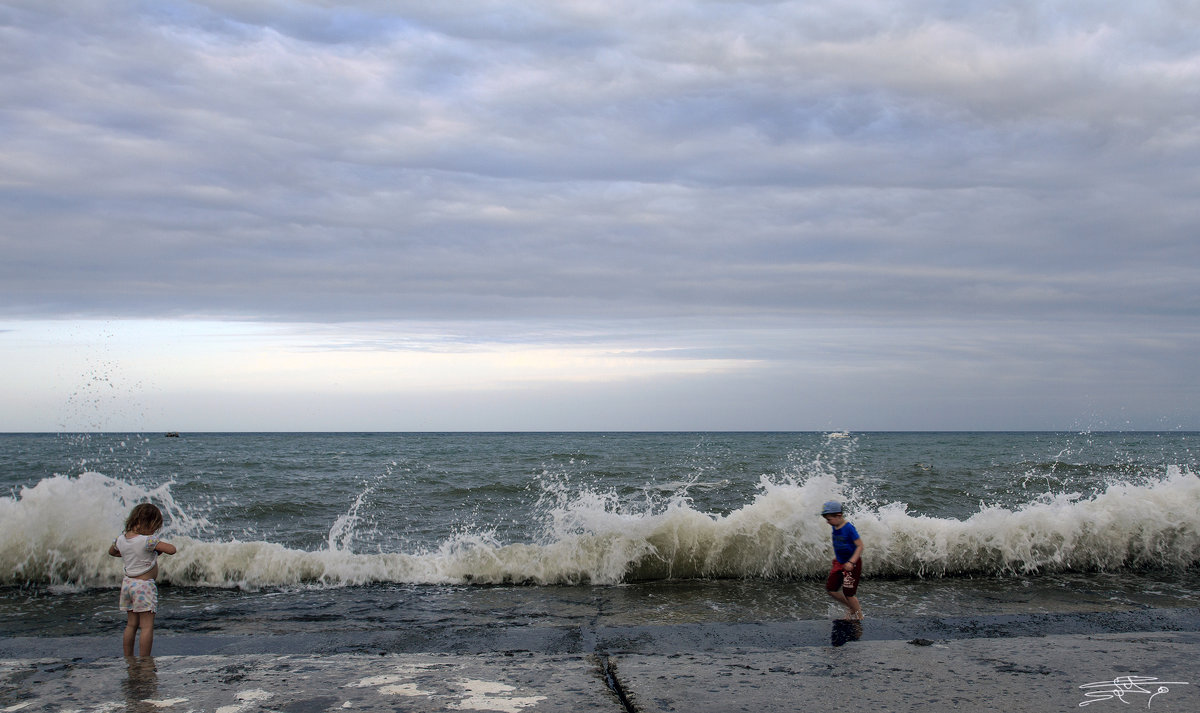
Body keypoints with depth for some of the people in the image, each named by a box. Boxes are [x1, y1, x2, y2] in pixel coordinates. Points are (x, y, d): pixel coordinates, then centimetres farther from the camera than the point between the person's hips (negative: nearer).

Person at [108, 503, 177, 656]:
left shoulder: (120, 539, 3)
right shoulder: (148, 541, -20)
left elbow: (111, 551, 24)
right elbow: (172, 550, -21)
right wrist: (159, 547, -1)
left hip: (127, 582, 8)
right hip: (144, 585, -8)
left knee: (131, 625, 17)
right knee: (147, 626, -3)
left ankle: (128, 659, 22)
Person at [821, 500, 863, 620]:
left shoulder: (849, 528, -23)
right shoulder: (835, 527, 0)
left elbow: (860, 546, -22)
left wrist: (851, 562, -28)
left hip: (853, 564, -8)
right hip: (840, 563, 8)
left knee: (848, 592, -4)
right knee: (831, 589, 8)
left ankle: (859, 616, 17)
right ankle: (851, 607, 27)